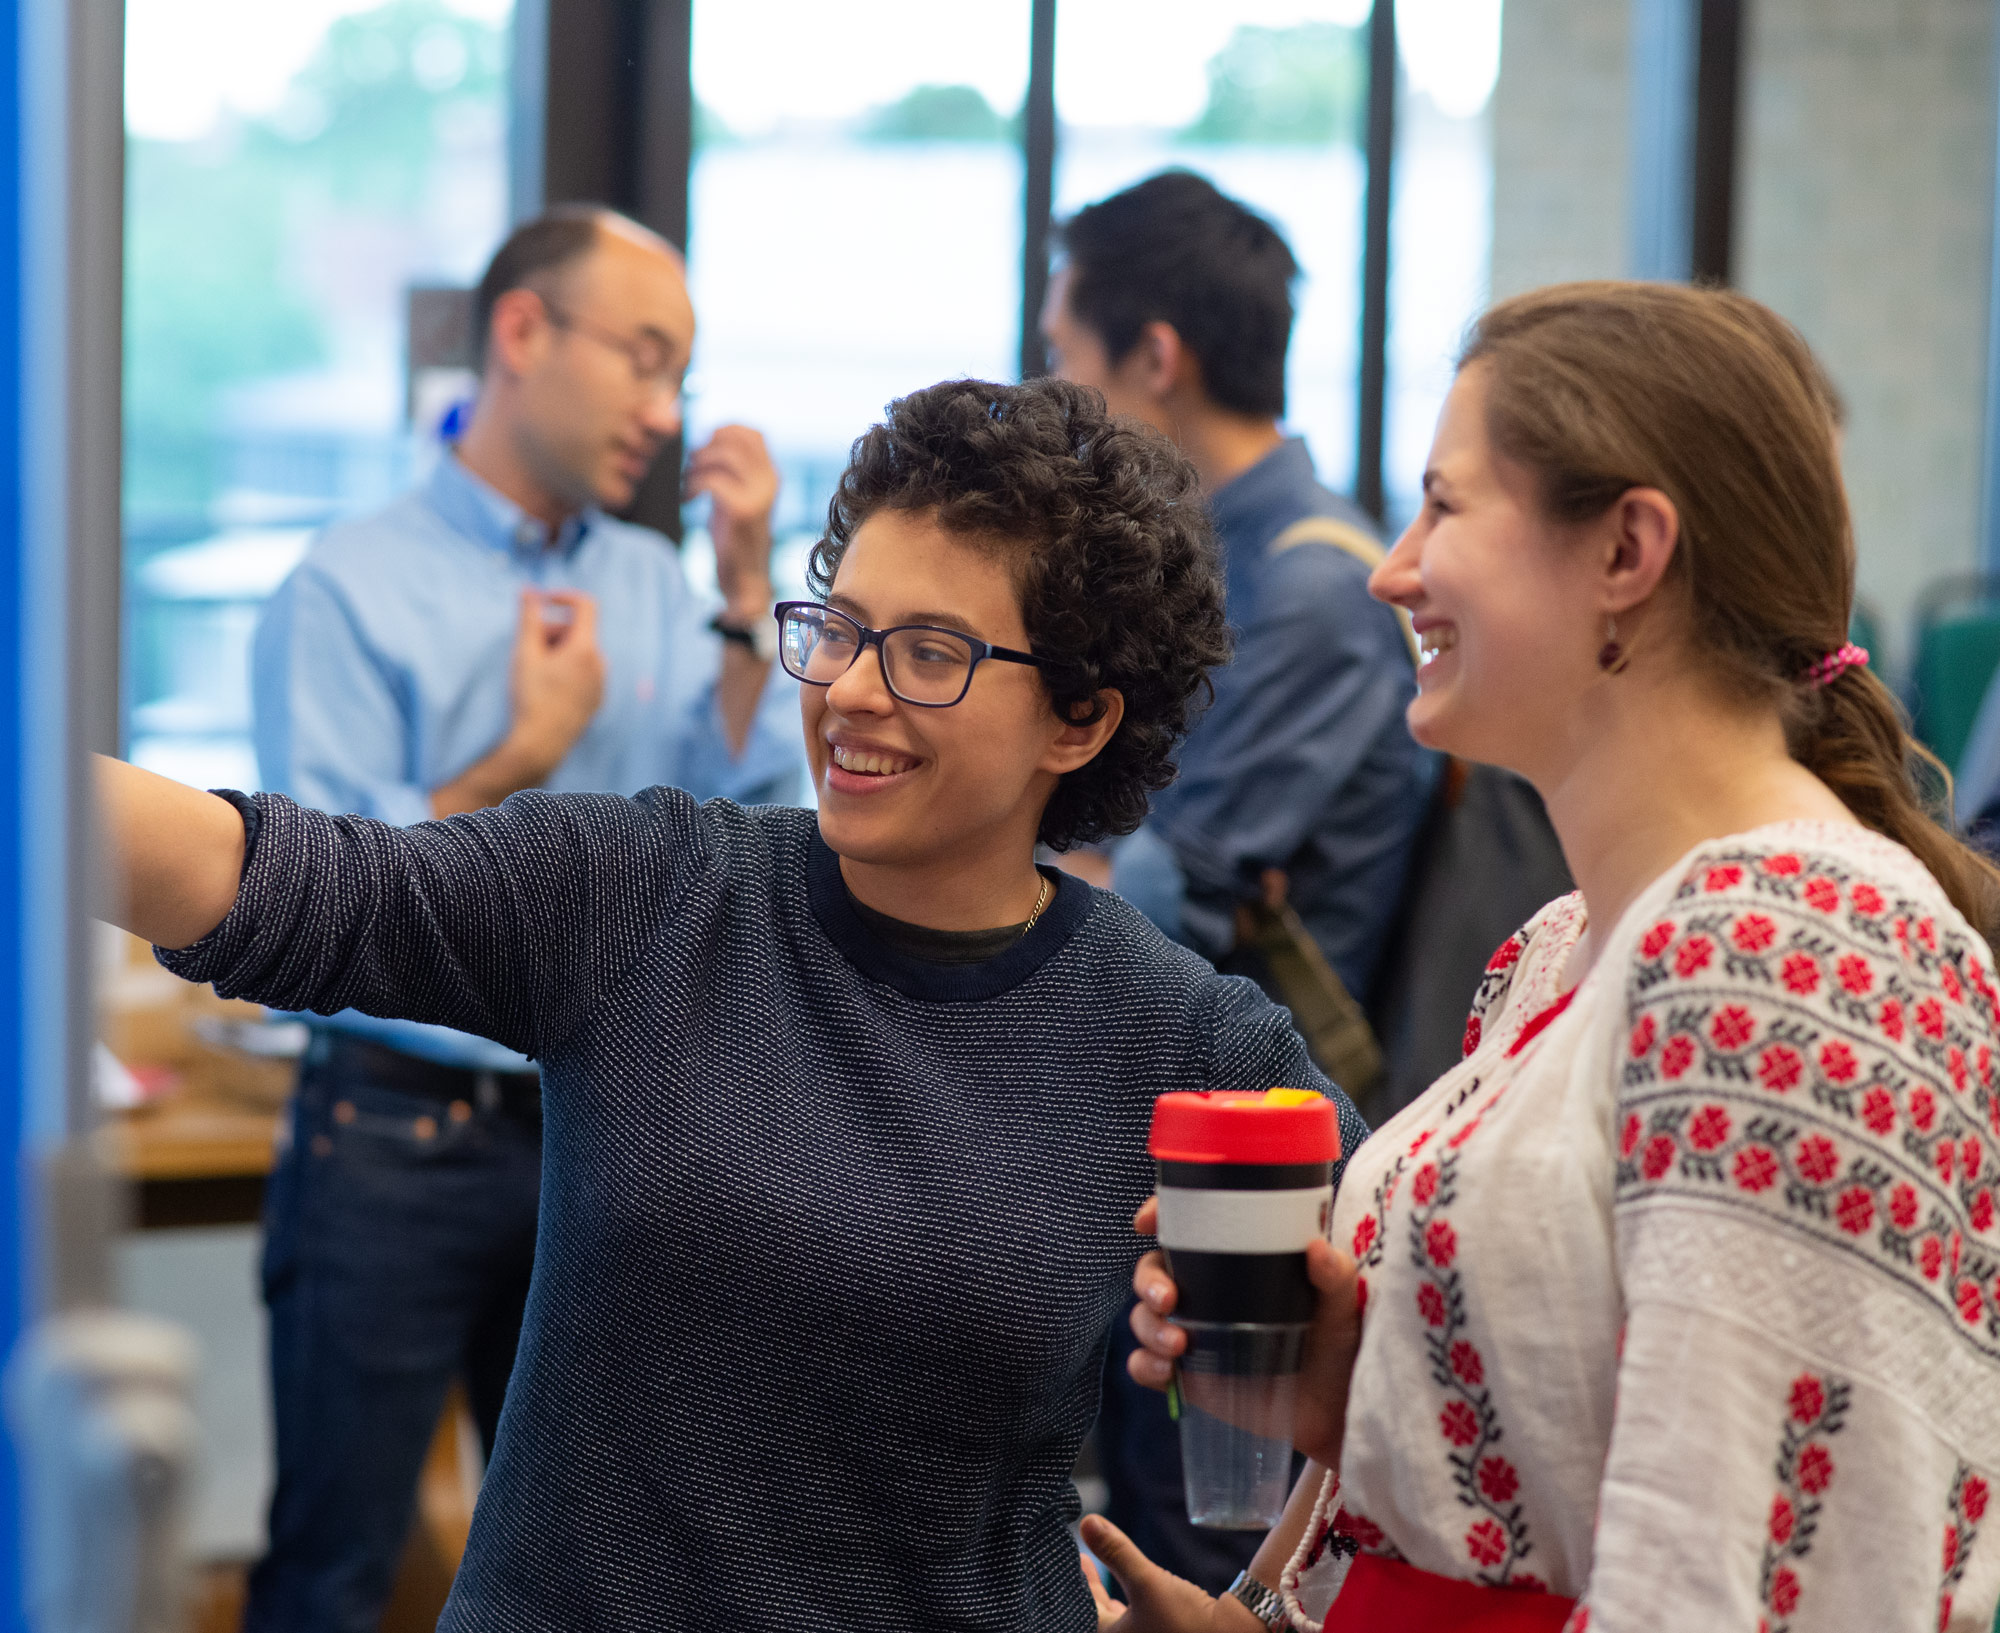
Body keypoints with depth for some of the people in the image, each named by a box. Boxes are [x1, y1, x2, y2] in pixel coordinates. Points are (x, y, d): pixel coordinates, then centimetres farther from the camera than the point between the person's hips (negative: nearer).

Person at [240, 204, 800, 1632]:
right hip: (399, 1130, -5)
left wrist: (746, 586, -6)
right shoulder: (353, 589, -7)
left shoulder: (653, 587, 9)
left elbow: (749, 816, -2)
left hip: (605, 1132, 5)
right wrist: (527, 755, -12)